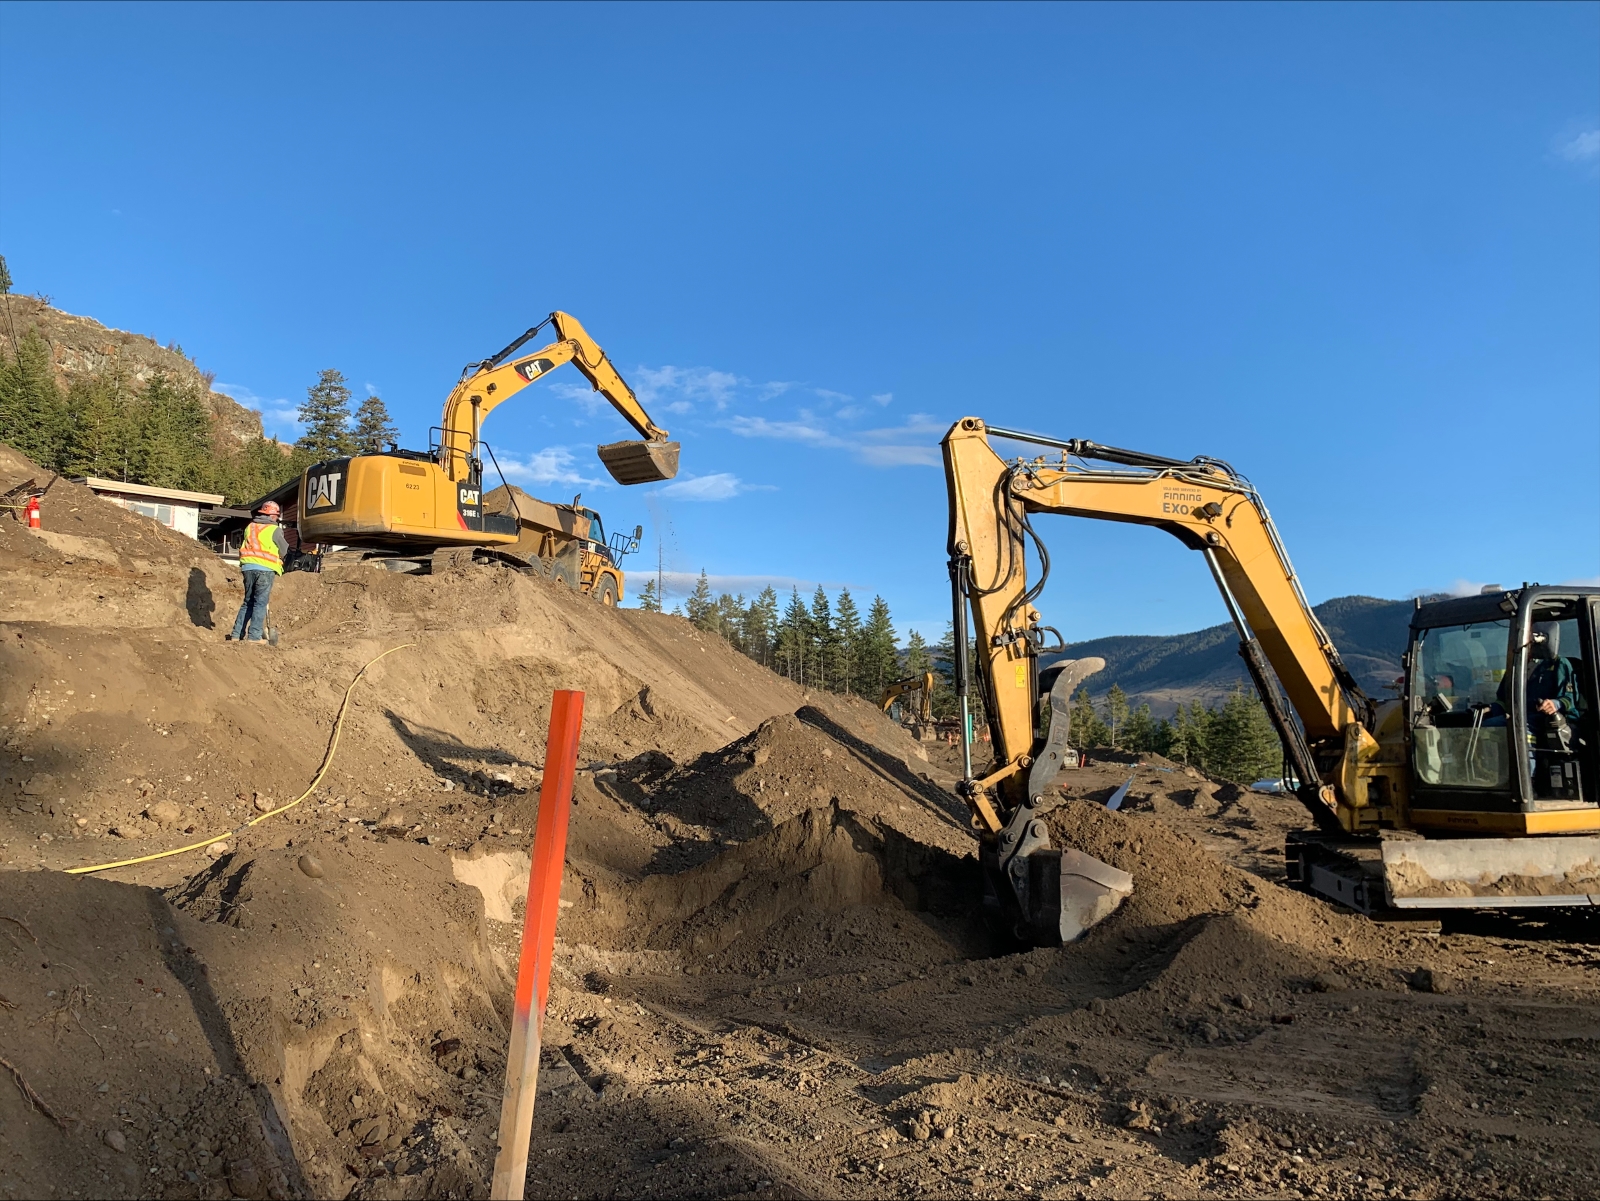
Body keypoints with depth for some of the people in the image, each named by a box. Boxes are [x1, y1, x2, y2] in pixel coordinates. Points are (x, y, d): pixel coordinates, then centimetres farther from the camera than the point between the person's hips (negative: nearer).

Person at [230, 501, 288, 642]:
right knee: (260, 603, -3)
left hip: (248, 567, 6)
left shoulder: (250, 527, 15)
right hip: (265, 569, -6)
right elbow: (284, 551, 5)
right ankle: (254, 636, -7)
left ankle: (237, 634, 13)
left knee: (248, 602, 15)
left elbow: (243, 547, 18)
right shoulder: (275, 530, -2)